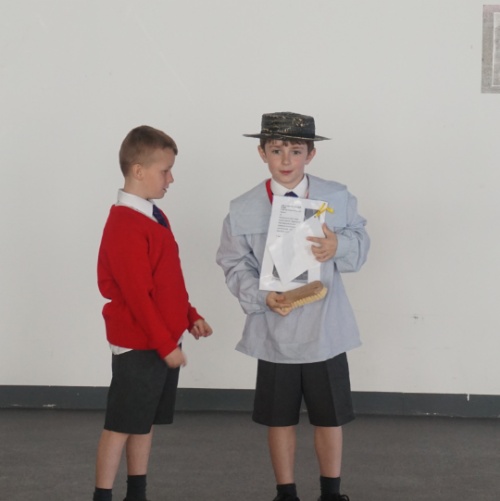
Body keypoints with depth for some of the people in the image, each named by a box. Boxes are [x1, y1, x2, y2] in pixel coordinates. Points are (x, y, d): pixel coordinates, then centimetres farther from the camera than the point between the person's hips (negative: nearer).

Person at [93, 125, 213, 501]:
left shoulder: (156, 217, 11)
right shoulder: (125, 226, -19)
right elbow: (137, 295, -20)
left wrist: (190, 316, 10)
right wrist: (165, 343, -18)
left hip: (162, 340, 9)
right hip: (137, 344, -9)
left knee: (146, 421, 14)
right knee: (121, 424, -2)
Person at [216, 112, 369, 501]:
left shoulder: (338, 198, -4)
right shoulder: (244, 209, -6)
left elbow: (361, 242, 4)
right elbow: (235, 264, -3)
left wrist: (339, 246, -19)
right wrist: (262, 296, -20)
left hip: (325, 330, 1)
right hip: (275, 333, 0)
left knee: (330, 417, 12)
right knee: (280, 419, 12)